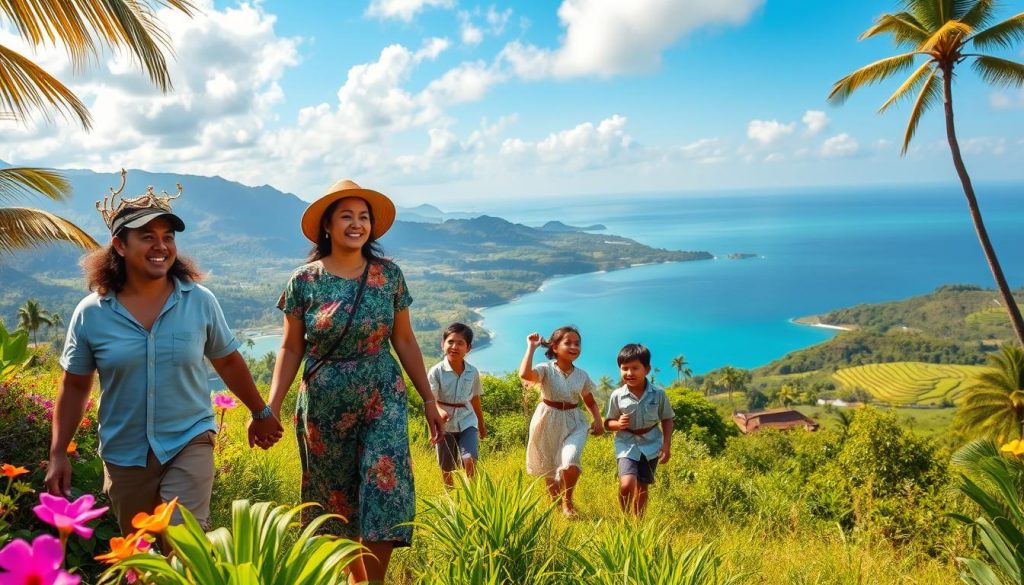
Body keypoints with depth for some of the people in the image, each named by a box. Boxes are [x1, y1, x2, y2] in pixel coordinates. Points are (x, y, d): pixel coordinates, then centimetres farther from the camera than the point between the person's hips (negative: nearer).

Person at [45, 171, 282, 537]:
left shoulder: (200, 301, -7)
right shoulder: (91, 313, -6)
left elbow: (228, 361, 5)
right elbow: (74, 386, 4)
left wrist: (261, 413, 13)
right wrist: (58, 455, 1)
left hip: (189, 442, -2)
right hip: (124, 454, 2)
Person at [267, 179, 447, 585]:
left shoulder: (389, 275, -2)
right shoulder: (304, 280, -5)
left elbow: (404, 341, 4)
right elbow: (291, 349, 0)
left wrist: (429, 401, 4)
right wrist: (270, 408, -10)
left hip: (382, 400, 0)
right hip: (324, 406, 0)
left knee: (385, 492, -10)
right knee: (337, 500, 11)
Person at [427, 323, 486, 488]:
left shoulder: (473, 372, -5)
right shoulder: (436, 372, -14)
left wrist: (481, 424, 20)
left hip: (467, 422, 1)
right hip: (445, 425, -1)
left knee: (469, 460, -19)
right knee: (446, 468, 13)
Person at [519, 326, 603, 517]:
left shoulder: (582, 375, 1)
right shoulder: (546, 369, -11)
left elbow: (590, 402, 14)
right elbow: (525, 374, -33)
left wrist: (598, 420, -4)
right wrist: (531, 347, -24)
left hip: (573, 423, 1)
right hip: (548, 422, -1)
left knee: (570, 462, -23)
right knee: (549, 468, 12)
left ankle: (567, 500, 5)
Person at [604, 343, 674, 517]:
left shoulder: (658, 394, -9)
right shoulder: (617, 396, -10)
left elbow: (667, 419, 3)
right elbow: (608, 423, 1)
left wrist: (667, 444, -4)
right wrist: (618, 424, -20)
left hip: (651, 444, 2)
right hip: (627, 444, -1)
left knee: (642, 488, 12)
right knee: (626, 485, -20)